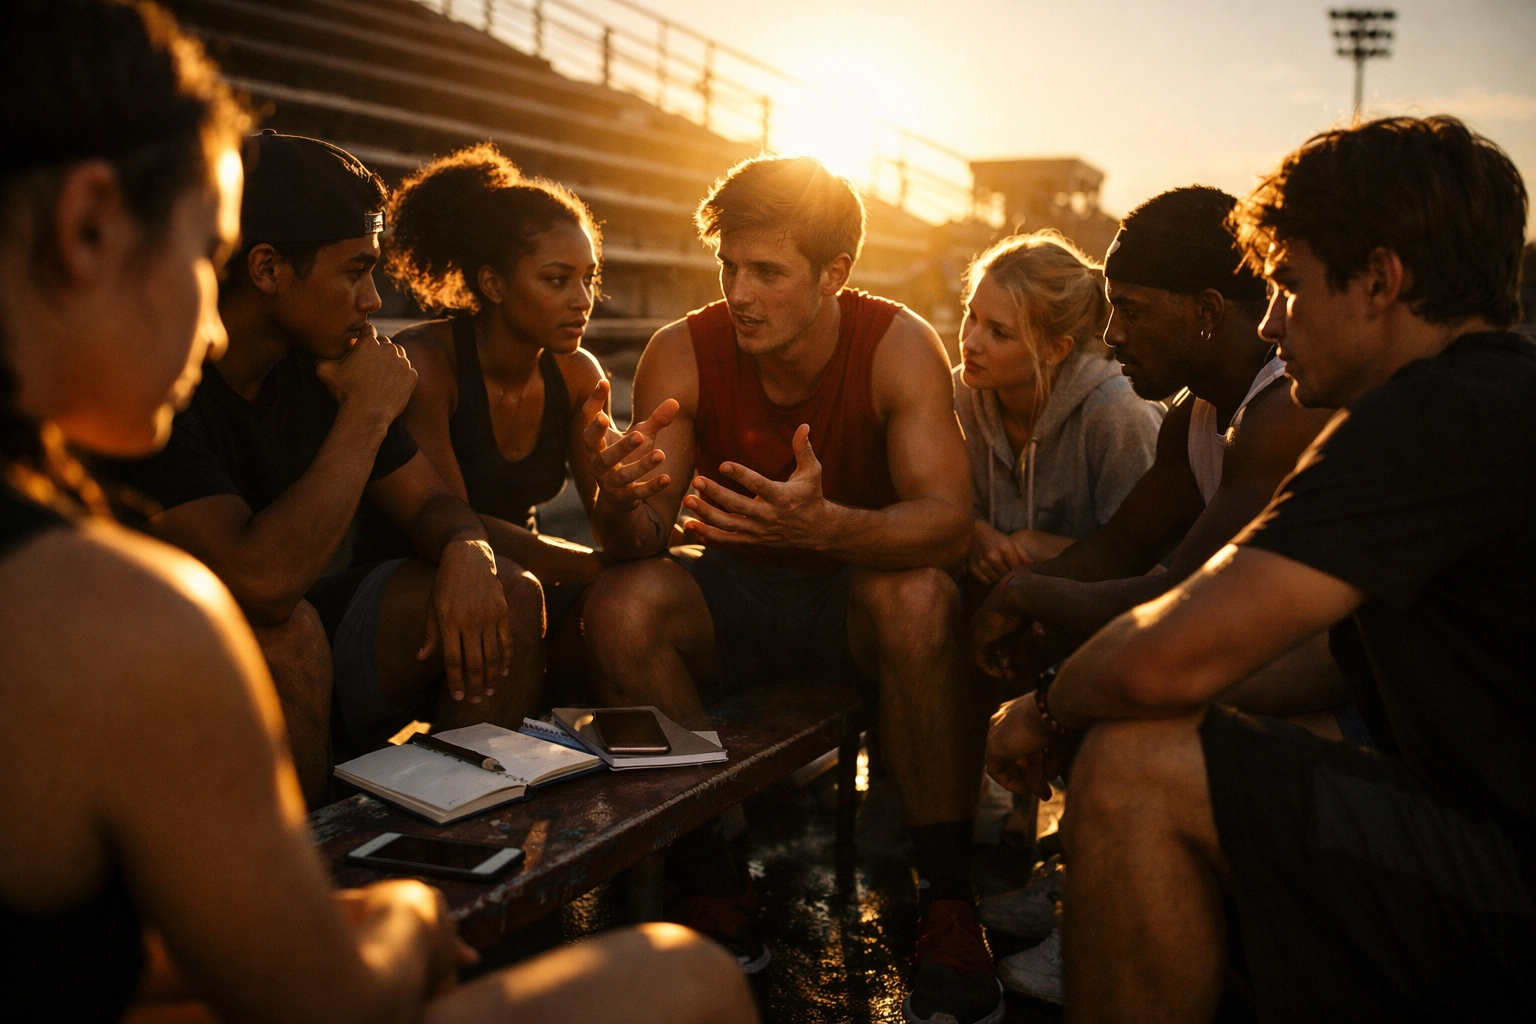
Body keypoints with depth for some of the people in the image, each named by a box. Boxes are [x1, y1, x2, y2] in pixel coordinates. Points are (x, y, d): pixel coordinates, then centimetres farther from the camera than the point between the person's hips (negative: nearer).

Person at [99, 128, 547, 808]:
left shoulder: (318, 365, -1)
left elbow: (433, 504, 7)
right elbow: (263, 585, -35)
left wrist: (465, 553, -18)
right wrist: (366, 414, -25)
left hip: (294, 637, 7)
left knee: (506, 595, -8)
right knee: (284, 629, -36)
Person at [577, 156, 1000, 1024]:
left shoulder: (899, 345, -16)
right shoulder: (683, 354, -11)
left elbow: (948, 525, -27)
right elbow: (642, 547, -14)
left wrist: (824, 525, -47)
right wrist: (619, 497, -39)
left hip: (855, 589, -2)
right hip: (736, 595, 2)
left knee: (917, 597, -35)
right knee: (621, 604, -27)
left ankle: (949, 908, -22)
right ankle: (712, 895, -16)